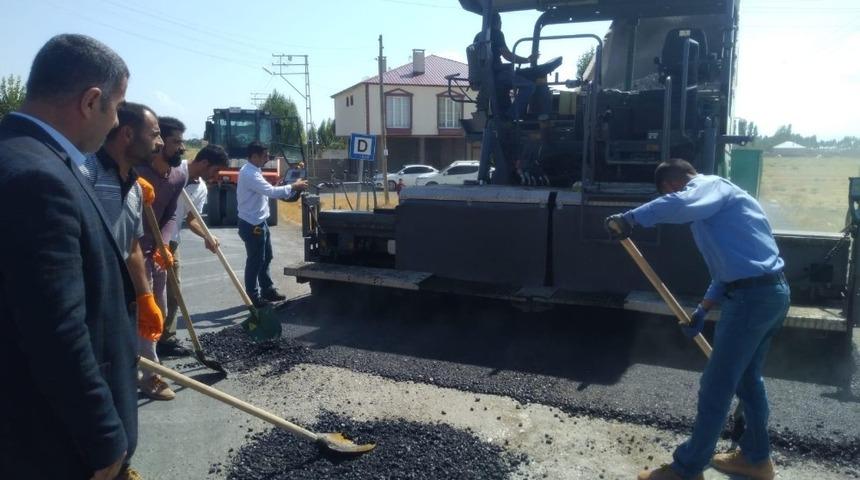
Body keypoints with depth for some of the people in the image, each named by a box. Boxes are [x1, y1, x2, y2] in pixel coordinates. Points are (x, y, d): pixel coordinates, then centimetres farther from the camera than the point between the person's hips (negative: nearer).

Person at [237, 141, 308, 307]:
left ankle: (267, 290, 31)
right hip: (252, 225, -10)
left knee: (266, 257, 18)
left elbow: (266, 191, 14)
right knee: (255, 261, 1)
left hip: (259, 222, 10)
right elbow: (271, 191, -28)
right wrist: (294, 186, -19)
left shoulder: (253, 171, 11)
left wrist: (290, 189, 2)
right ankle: (253, 297, 13)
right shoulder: (249, 174, -22)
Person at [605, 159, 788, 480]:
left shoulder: (708, 185, -7)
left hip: (753, 296, -11)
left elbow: (677, 206, -35)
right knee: (747, 377, 23)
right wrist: (702, 311, 24)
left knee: (716, 387, -1)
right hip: (770, 293, 11)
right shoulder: (712, 196, 22)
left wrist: (628, 219, -24)